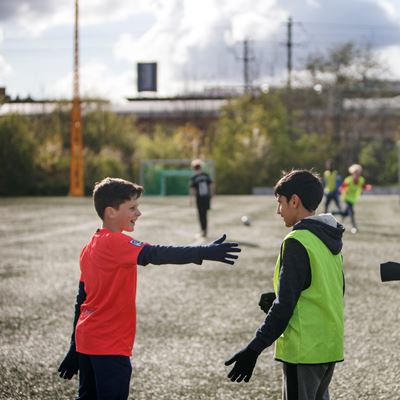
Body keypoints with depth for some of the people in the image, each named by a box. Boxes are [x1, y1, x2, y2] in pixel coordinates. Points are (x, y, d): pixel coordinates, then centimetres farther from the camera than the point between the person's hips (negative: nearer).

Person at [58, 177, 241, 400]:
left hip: (86, 340, 9)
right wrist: (205, 252, -35)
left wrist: (75, 349, 20)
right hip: (109, 346, -9)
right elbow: (156, 255, -30)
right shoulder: (116, 243, -16)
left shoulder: (90, 247, 11)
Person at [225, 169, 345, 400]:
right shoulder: (329, 239, 9)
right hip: (330, 347, 8)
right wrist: (277, 300, 20)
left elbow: (284, 305, -17)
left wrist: (255, 349, -15)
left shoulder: (297, 242, -15)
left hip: (303, 350, -8)